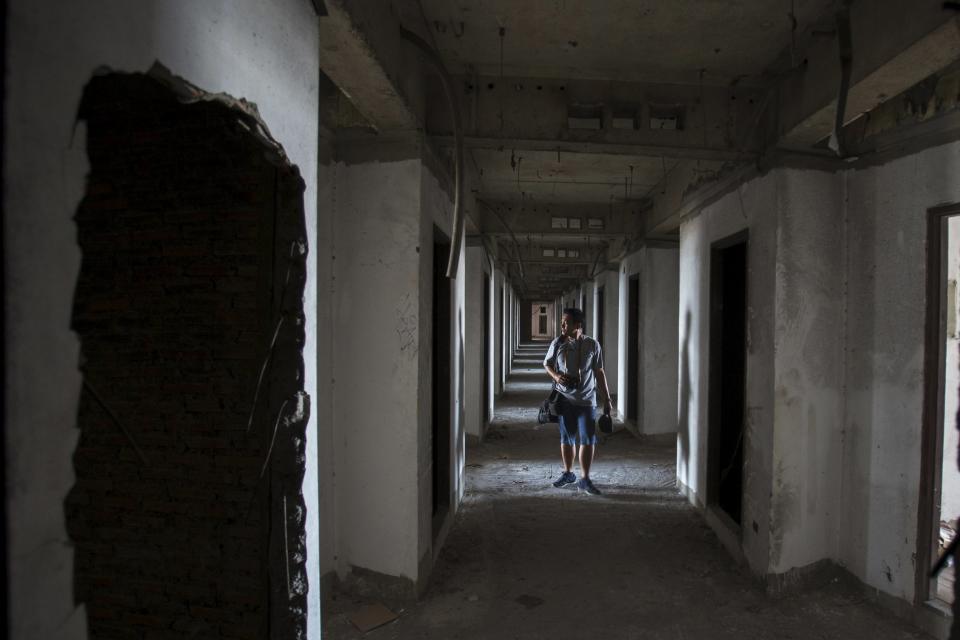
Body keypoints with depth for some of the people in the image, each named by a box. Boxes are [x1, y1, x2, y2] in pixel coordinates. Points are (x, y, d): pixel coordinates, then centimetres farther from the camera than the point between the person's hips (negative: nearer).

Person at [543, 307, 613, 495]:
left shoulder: (592, 345, -5)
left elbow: (599, 373, 1)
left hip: (586, 400, -2)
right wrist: (556, 376, -10)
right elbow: (547, 363, 12)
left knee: (588, 440, -4)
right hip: (565, 398, 2)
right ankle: (568, 473, 30)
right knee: (566, 439, 12)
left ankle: (584, 479, 6)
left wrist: (607, 399, 1)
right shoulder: (558, 343, -1)